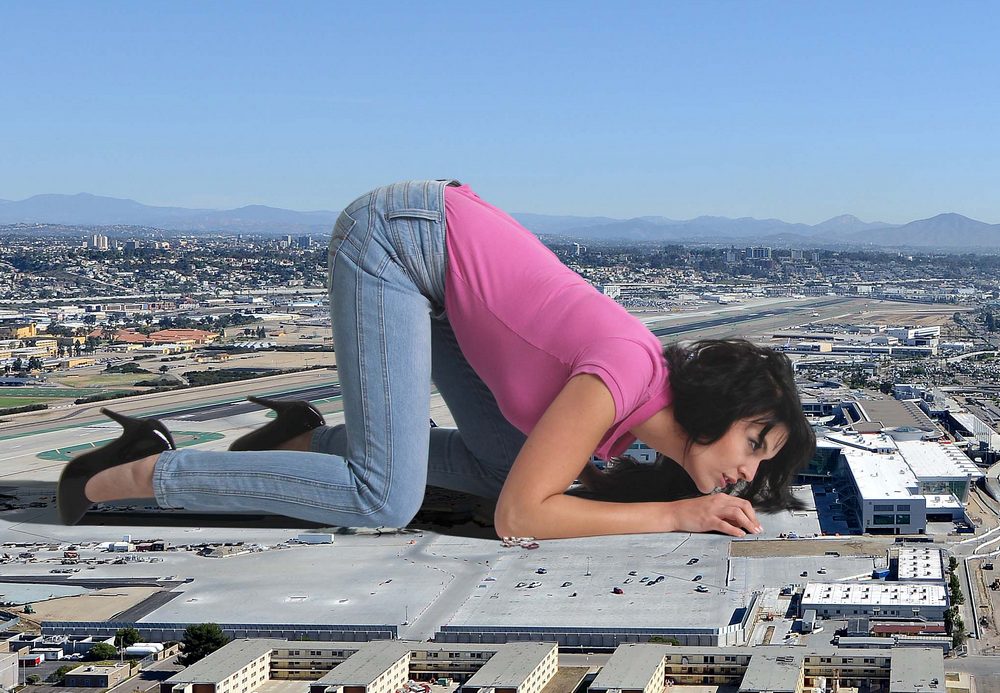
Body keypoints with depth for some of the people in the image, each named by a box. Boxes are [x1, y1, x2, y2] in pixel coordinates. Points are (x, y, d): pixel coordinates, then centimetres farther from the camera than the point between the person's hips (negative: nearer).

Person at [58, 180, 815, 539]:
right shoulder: (629, 371, -25)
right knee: (387, 499, -17)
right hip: (399, 232, -9)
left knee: (507, 462, 8)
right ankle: (144, 472, -6)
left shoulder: (658, 410, 0)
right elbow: (519, 517, -29)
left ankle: (308, 440, 15)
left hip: (438, 248, 9)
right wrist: (675, 514, -24)